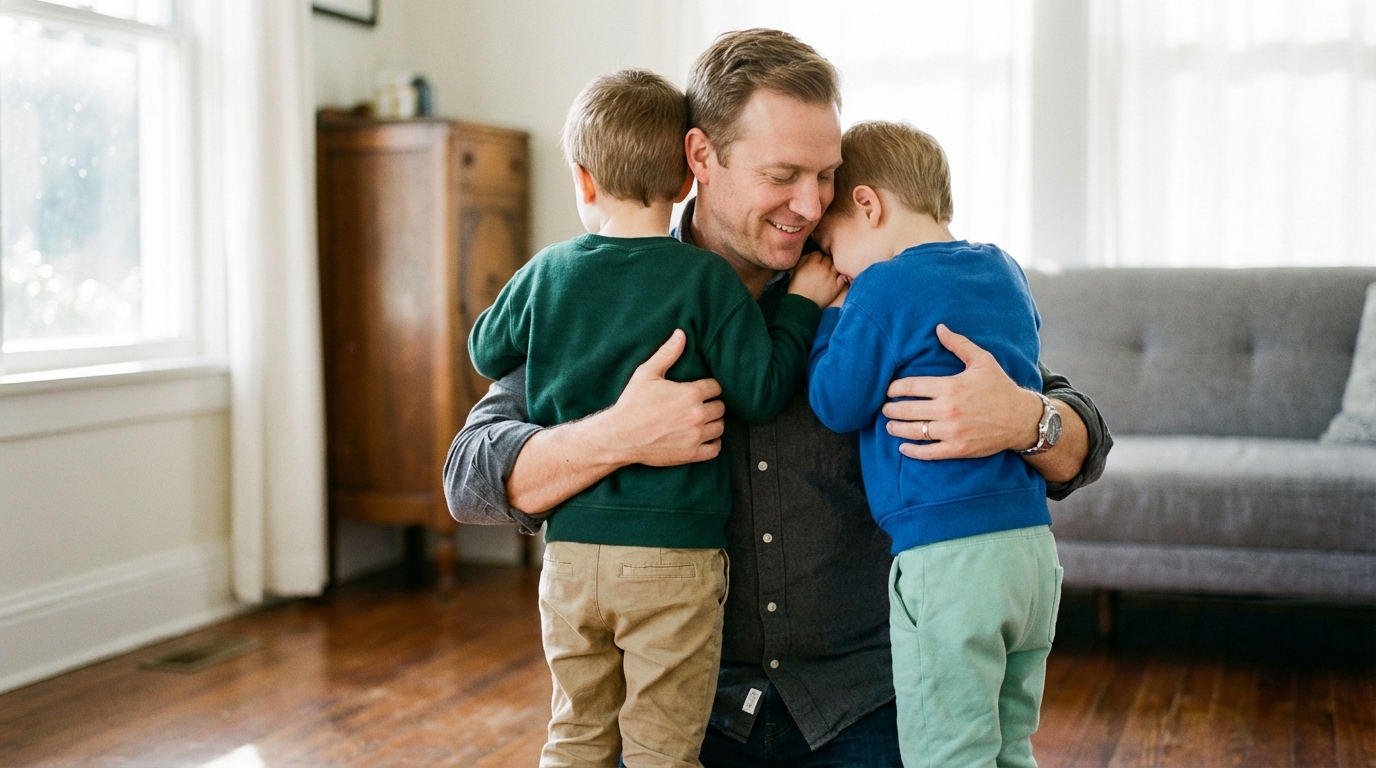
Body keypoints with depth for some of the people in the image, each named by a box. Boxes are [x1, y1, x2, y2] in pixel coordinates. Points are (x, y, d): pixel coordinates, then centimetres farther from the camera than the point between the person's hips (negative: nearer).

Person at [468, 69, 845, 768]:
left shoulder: (546, 273, 3)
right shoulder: (706, 280, -8)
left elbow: (486, 352, 18)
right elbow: (760, 393, -10)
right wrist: (801, 306, 2)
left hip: (570, 551, 4)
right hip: (675, 557, -3)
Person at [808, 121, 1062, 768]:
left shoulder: (885, 288, -10)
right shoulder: (1005, 272, 14)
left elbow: (836, 404, -3)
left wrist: (826, 312, 8)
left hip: (947, 557, -8)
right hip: (1033, 546, 8)